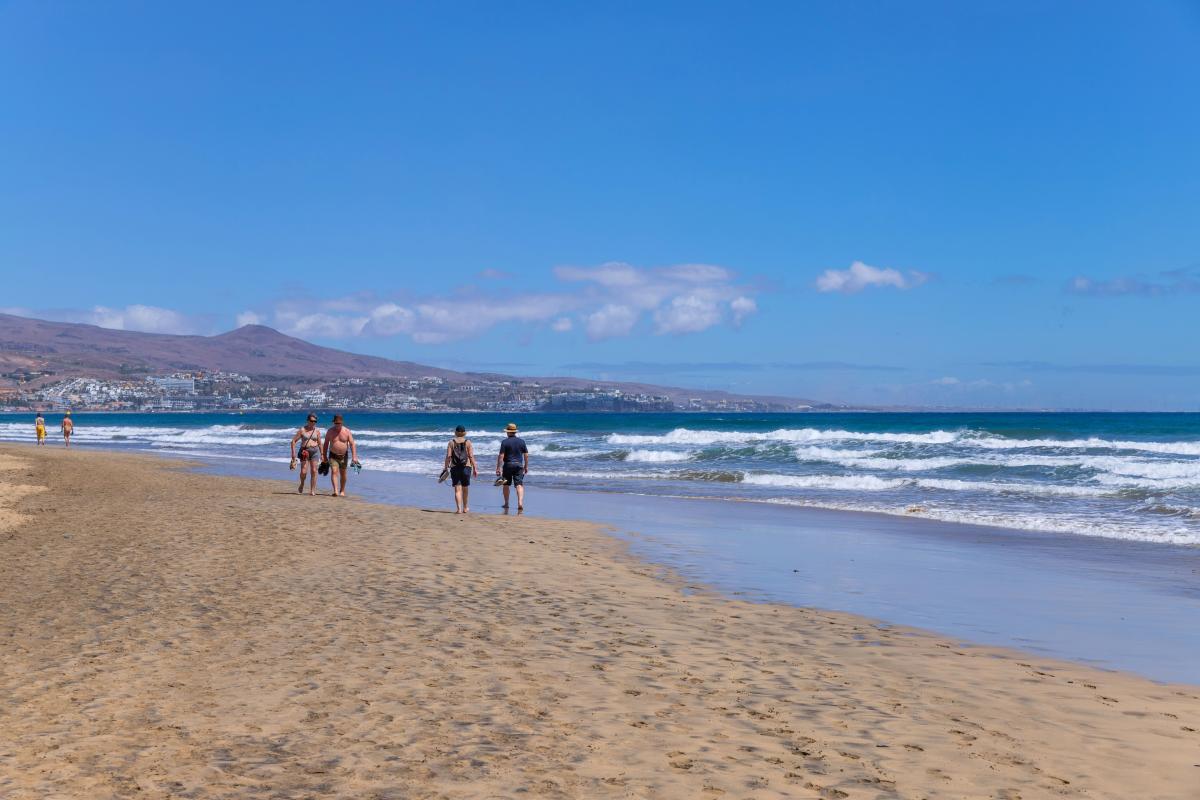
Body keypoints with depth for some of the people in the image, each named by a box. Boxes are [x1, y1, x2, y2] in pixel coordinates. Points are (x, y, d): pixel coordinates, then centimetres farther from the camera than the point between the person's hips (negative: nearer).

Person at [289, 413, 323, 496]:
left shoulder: (317, 431, 7)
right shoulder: (302, 430, -1)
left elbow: (319, 443, 13)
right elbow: (293, 441, 1)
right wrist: (293, 453, -5)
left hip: (314, 451, 2)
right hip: (304, 452, -2)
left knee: (314, 471, -4)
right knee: (303, 472, -10)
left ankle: (312, 490, 2)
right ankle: (302, 484, 21)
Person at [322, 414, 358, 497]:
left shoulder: (347, 431, -6)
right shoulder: (330, 431, -4)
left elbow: (352, 444, -8)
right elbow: (326, 444, 5)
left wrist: (354, 456, -16)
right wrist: (324, 456, 5)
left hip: (344, 456, 1)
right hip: (333, 456, -1)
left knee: (343, 474, 9)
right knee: (334, 472, -18)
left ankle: (342, 491, 27)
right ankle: (335, 491, -27)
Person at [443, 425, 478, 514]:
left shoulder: (451, 442, 1)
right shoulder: (468, 442, 1)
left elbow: (448, 456, -5)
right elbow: (471, 456, -3)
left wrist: (445, 467, 0)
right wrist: (475, 468, 1)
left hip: (455, 467, -1)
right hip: (466, 467, 1)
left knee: (457, 489, -1)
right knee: (465, 488, 16)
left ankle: (459, 508, -14)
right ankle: (465, 508, 31)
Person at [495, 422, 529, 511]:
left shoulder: (505, 441, -7)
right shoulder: (521, 441, 4)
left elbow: (501, 456, -11)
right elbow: (526, 455, 6)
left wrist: (498, 468, -9)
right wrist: (526, 466, 15)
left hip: (508, 465, -2)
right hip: (519, 465, 2)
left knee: (506, 485, 13)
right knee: (519, 485, -2)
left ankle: (506, 504, 22)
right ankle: (520, 503, -19)